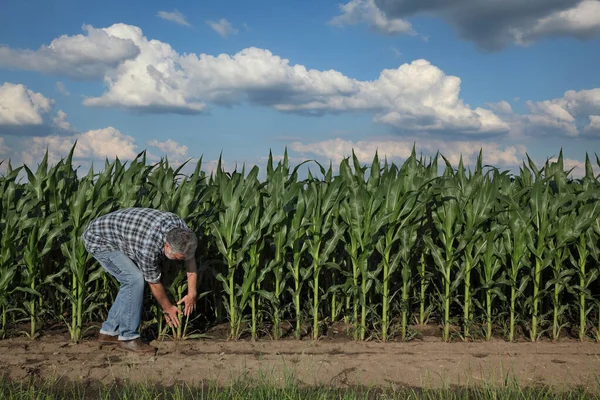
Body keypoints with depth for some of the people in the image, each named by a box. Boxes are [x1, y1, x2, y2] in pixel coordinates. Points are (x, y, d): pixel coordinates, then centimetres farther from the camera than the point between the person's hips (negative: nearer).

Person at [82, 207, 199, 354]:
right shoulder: (149, 247, -36)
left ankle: (109, 331, 15)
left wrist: (192, 294, 1)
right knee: (135, 280, -19)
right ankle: (128, 337, -9)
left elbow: (190, 258, 0)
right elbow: (154, 283, -18)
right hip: (97, 240, -9)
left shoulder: (180, 228, -17)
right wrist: (167, 308, -2)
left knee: (132, 282, 7)